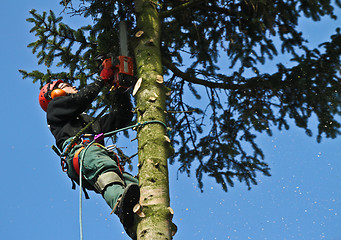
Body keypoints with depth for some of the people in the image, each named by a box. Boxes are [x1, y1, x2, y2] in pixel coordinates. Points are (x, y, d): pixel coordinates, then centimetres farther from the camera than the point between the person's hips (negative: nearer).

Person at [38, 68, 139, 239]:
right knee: (99, 161, -43)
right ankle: (121, 204, -73)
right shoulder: (55, 107, 32)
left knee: (134, 185, -26)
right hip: (79, 153, -6)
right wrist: (102, 80, 21)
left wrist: (120, 88, 36)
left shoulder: (91, 121, 48)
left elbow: (123, 117, 42)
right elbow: (80, 99, 12)